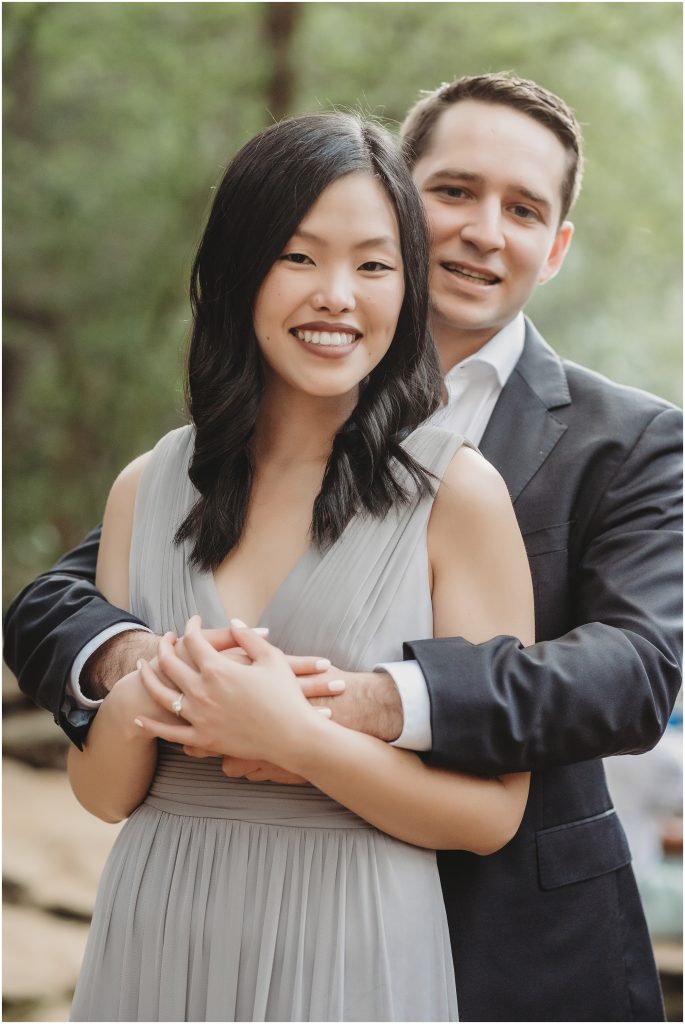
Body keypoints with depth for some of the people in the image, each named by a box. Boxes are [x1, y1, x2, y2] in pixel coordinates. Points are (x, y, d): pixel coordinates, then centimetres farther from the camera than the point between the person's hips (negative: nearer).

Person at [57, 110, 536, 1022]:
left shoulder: (457, 491, -8)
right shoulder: (148, 488, 3)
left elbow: (493, 815, -10)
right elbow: (102, 793, 4)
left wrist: (295, 734, -21)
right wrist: (135, 702, -16)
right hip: (157, 944, 3)